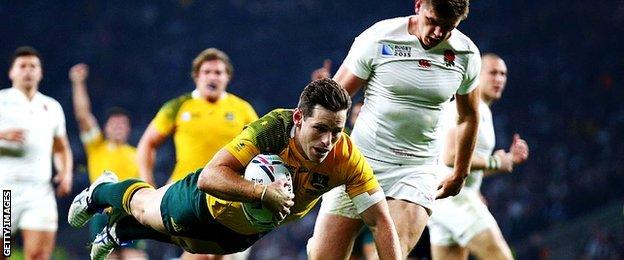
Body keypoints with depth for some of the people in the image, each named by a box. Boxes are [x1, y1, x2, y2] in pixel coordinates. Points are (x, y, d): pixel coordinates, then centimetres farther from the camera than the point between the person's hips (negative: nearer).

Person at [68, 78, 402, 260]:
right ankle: (102, 192, 61)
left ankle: (119, 231, 64)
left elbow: (380, 220, -31)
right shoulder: (271, 129, -42)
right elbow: (210, 176, -45)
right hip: (211, 204, -4)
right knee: (146, 211, 26)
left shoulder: (347, 159, -35)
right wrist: (263, 192, -58)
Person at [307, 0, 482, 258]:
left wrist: (459, 174, 21)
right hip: (362, 159, -1)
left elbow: (468, 116, 17)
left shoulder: (467, 55, 0)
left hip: (417, 169, 1)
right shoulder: (379, 38, -8)